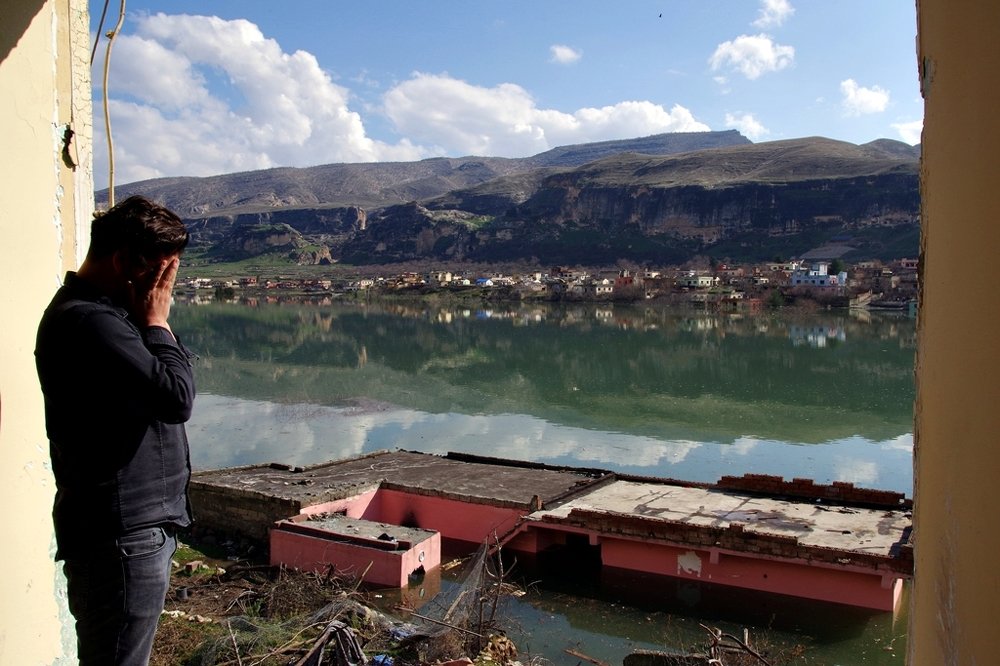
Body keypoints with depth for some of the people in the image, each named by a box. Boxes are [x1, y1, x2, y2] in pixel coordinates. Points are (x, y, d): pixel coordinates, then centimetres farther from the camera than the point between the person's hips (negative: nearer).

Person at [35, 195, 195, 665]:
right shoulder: (88, 321, -20)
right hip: (121, 536, -10)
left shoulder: (102, 313, 13)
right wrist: (156, 323, -14)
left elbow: (165, 389, 16)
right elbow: (176, 397, -24)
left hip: (134, 527, 10)